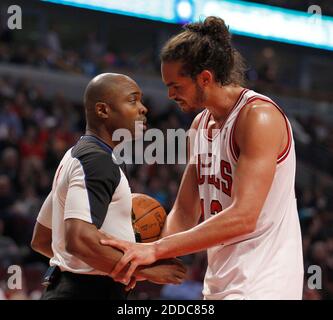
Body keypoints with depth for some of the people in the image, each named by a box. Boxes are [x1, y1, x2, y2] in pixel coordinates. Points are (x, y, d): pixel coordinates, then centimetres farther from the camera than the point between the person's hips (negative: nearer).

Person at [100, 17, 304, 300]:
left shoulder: (259, 116, -16)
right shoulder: (201, 125, 12)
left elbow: (243, 218, -24)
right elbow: (185, 213, 15)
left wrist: (156, 249, -23)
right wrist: (148, 260, -4)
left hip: (260, 286, -8)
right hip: (217, 286, 8)